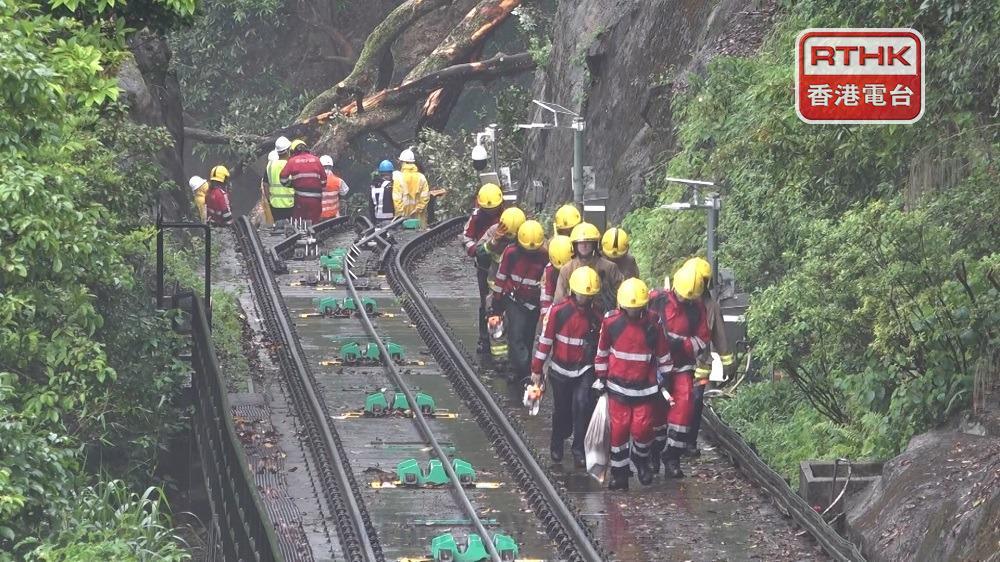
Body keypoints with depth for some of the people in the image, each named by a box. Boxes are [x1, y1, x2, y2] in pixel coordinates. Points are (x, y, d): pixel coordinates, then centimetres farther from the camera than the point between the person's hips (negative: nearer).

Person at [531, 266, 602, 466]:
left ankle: (580, 449, -10)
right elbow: (545, 340, -5)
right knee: (562, 410, 13)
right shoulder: (558, 312, -12)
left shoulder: (596, 315, -4)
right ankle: (557, 444, 39)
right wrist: (537, 369, -2)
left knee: (582, 404, -19)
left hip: (585, 370, 0)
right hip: (561, 369, 0)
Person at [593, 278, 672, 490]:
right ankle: (619, 473, 14)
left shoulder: (652, 326, -8)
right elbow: (602, 352, 5)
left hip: (645, 388, 0)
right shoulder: (611, 323, -8)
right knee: (619, 429, 1)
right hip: (618, 387, 1)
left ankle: (641, 459, 25)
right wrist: (601, 379, 9)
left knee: (642, 428, -6)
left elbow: (663, 355, 4)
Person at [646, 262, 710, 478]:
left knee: (683, 408, -9)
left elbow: (702, 339, 3)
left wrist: (683, 345, -15)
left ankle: (672, 457, 1)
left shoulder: (697, 308, 1)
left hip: (682, 365, 2)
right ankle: (654, 454, 21)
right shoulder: (657, 301, -9)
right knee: (657, 408, 1)